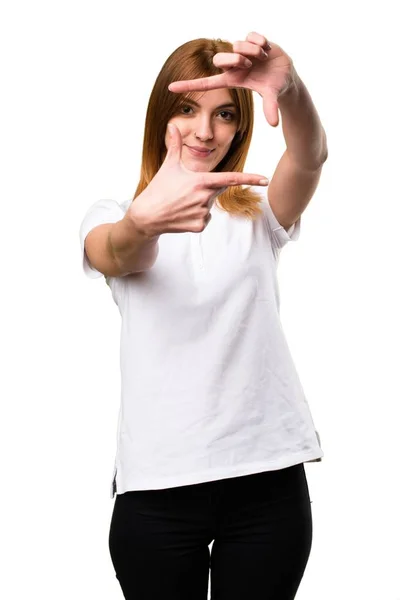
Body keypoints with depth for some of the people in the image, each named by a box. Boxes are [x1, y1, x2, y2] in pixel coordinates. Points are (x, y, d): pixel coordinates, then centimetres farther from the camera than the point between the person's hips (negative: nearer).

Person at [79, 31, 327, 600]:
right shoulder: (111, 215, 5)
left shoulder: (258, 213, 8)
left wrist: (291, 89, -37)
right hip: (157, 485, -1)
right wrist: (143, 222, -44)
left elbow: (311, 157, -14)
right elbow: (118, 256, -19)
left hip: (268, 476, 1)